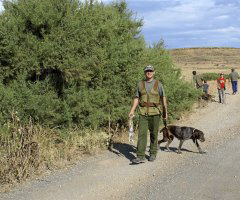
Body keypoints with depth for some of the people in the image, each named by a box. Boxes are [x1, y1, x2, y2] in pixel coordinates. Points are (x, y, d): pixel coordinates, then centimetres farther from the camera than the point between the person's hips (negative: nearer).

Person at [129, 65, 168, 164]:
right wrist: (132, 110, -3)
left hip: (155, 112, -1)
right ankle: (140, 157, -8)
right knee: (141, 134, -7)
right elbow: (136, 98, 8)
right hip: (143, 113, 1)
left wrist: (165, 112, 7)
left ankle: (153, 154, 23)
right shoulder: (140, 84, 7)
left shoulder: (158, 84, 1)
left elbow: (163, 98, 6)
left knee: (154, 134, 7)